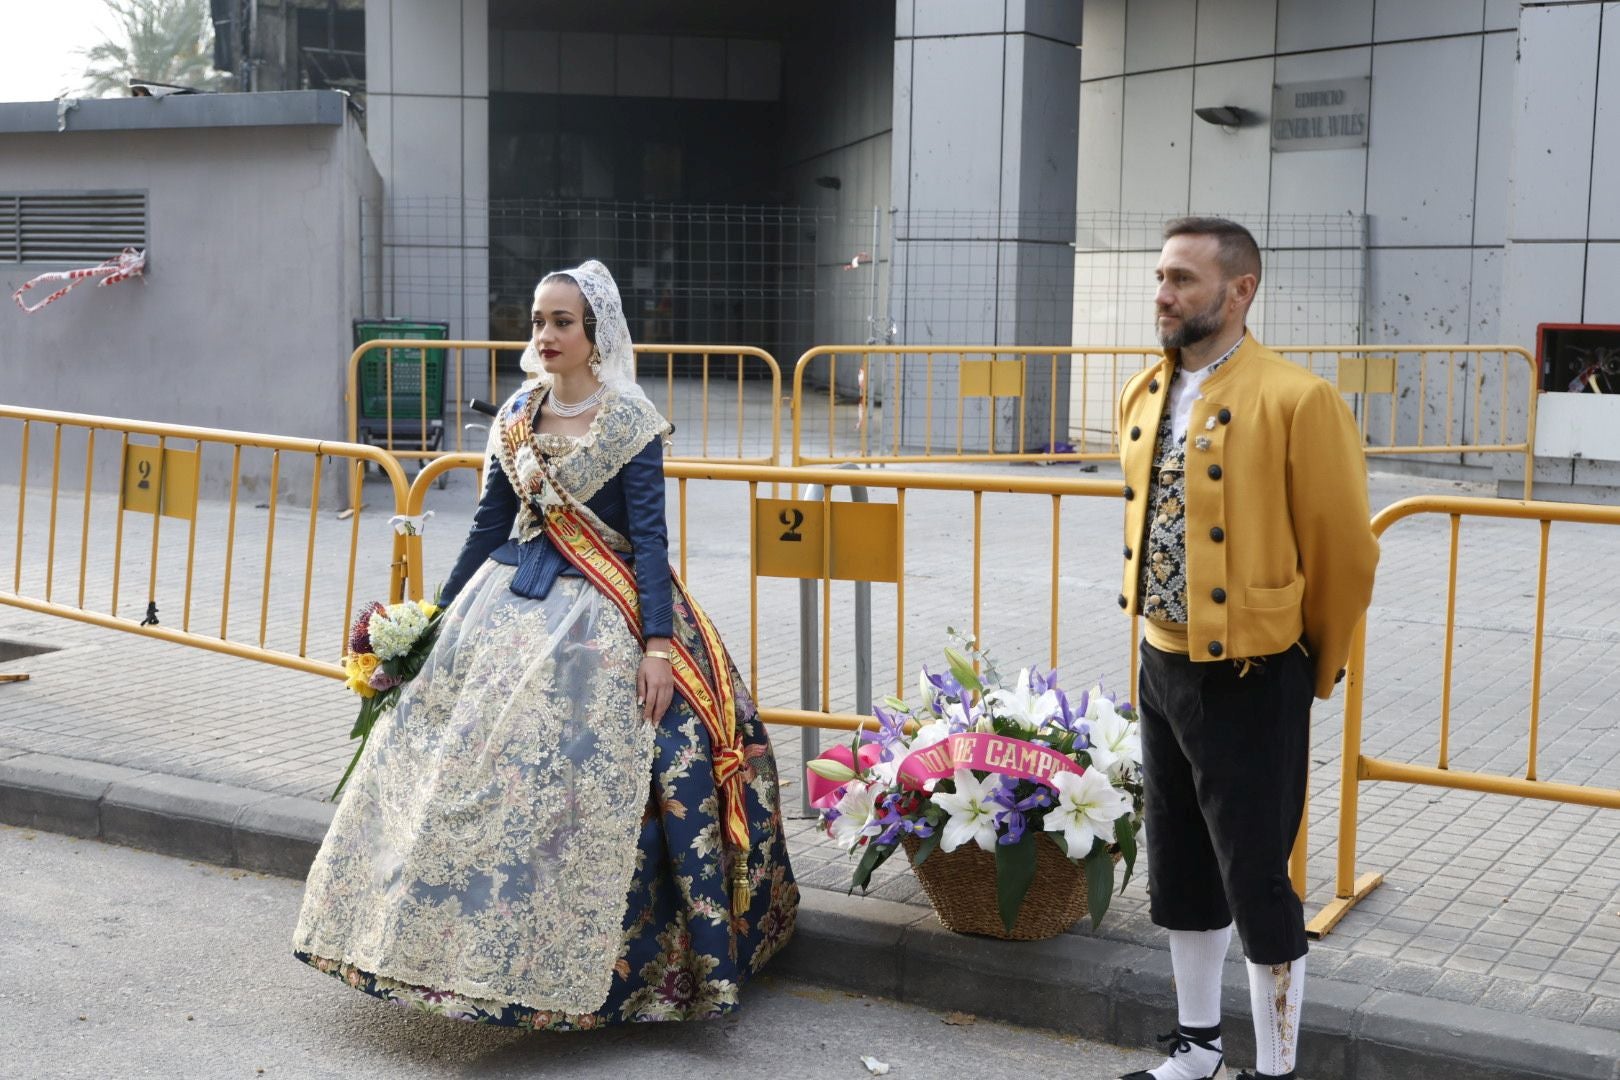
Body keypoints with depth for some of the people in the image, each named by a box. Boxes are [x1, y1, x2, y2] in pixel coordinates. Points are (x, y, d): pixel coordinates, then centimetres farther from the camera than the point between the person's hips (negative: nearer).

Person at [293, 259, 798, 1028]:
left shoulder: (630, 420, -8)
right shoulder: (518, 416, 8)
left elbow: (649, 534, -12)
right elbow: (489, 525, 14)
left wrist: (658, 641, -21)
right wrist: (440, 614, 15)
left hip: (601, 617, -6)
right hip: (511, 603, 6)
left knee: (575, 786, -8)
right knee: (469, 767, 5)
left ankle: (578, 968, 7)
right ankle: (481, 954, 20)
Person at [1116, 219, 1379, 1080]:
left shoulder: (1295, 401, -17)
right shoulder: (1143, 396, 6)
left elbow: (1344, 551, -11)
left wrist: (1315, 668, 0)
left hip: (1252, 681, -7)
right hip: (1164, 670, 7)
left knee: (1256, 883, 2)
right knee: (1179, 871, 18)